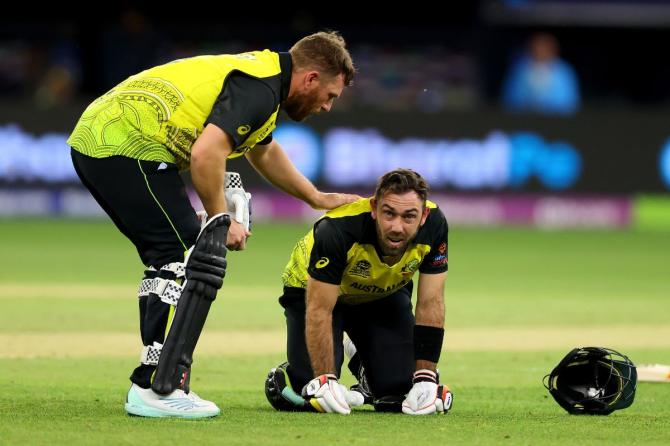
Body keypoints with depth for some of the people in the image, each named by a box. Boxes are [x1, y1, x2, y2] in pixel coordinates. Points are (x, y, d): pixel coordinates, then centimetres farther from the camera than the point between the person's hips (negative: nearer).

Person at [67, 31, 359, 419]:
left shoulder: (262, 73, 22)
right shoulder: (260, 88, -11)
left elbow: (264, 152, 42)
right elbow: (206, 153, -24)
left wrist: (318, 199, 47)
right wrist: (221, 220, -11)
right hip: (128, 147, -11)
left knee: (169, 262, 18)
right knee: (194, 261, -8)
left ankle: (153, 383, 18)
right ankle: (159, 389, -13)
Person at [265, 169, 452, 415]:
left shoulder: (434, 226, -29)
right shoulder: (339, 229, -40)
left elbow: (431, 303, -20)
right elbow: (319, 311, -34)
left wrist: (426, 378, -23)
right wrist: (325, 382, -39)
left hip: (384, 294, 4)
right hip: (314, 290, -4)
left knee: (399, 389, -10)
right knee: (305, 393, -20)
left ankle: (364, 365, 24)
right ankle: (281, 377, 17)